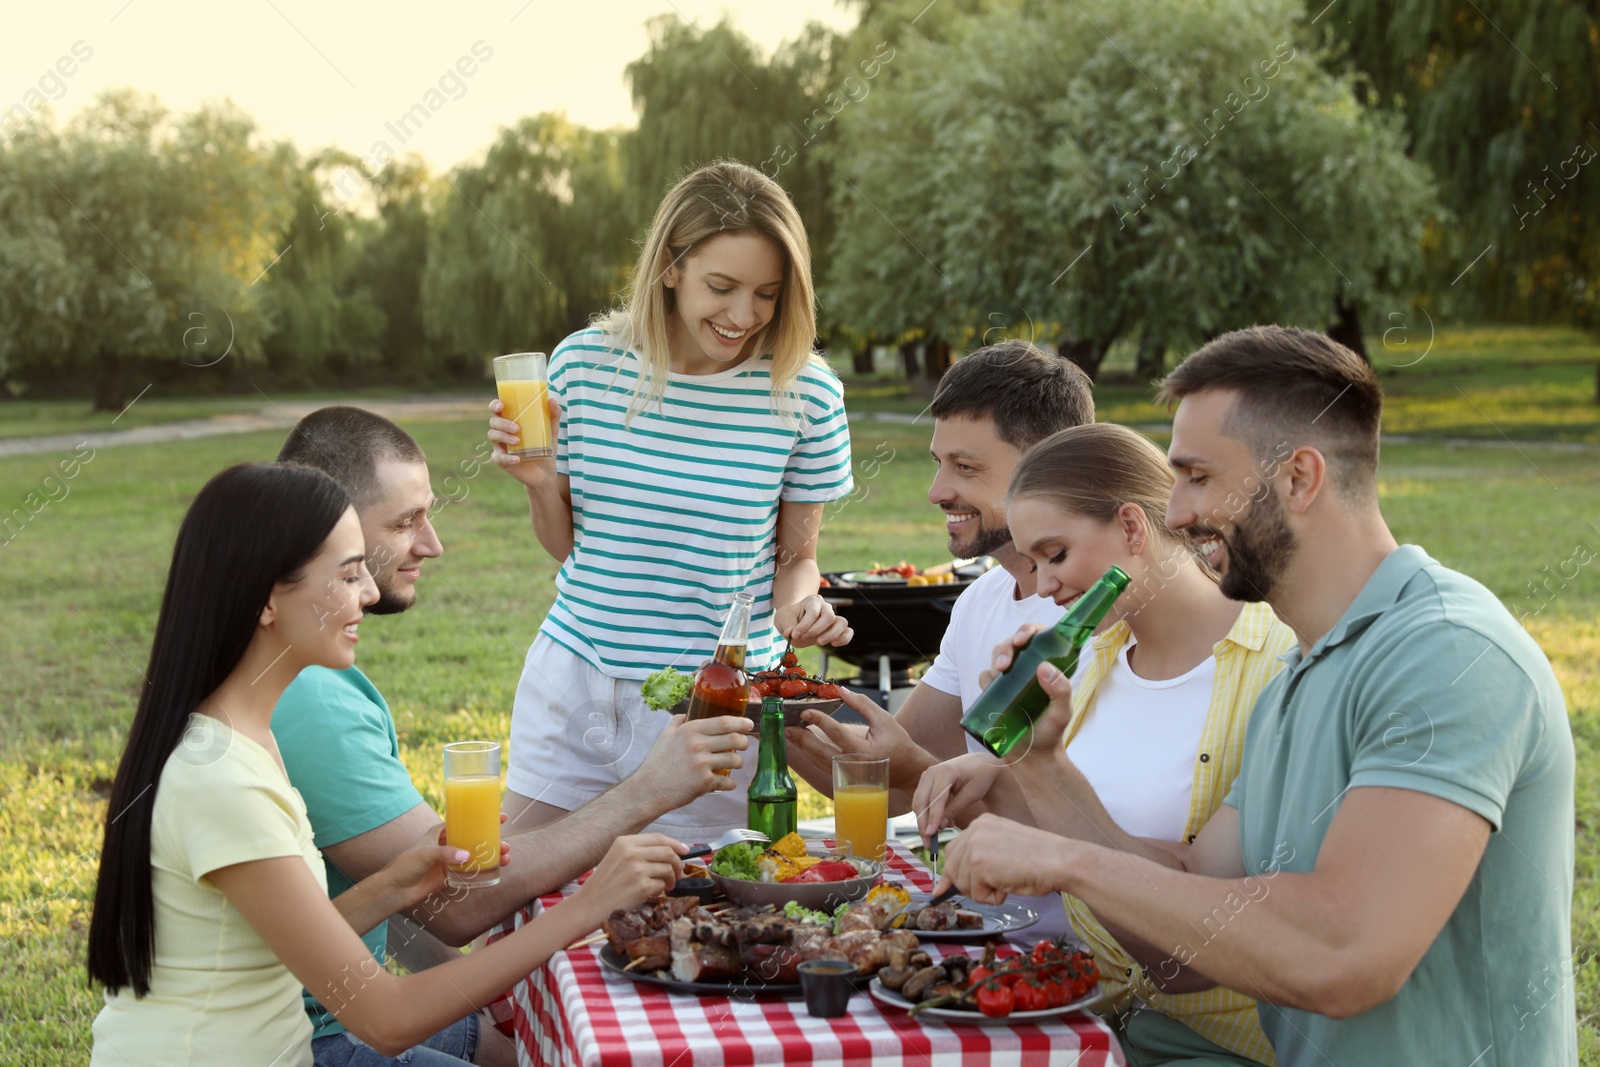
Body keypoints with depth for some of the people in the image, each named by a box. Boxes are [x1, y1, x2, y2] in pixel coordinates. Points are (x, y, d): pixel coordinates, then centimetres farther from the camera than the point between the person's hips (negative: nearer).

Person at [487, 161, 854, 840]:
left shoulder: (807, 395, -9)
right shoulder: (584, 364, -5)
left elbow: (795, 556, 4)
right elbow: (567, 545, 6)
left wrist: (798, 606, -17)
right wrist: (540, 484, -13)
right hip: (572, 688, 2)